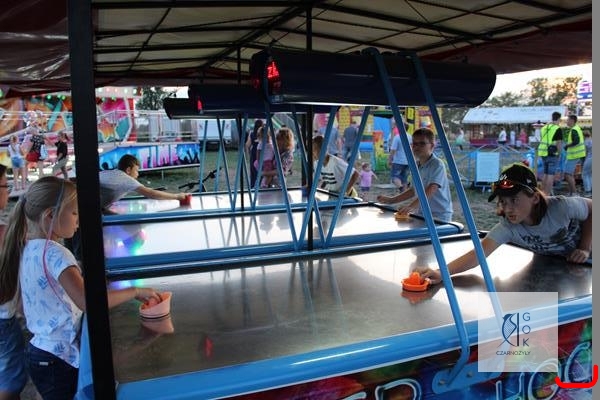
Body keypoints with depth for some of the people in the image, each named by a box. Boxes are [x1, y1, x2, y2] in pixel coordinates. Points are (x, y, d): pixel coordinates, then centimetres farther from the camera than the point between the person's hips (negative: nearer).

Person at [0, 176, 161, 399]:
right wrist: (135, 291, -25)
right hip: (58, 358, -8)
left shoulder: (28, 249, 5)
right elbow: (88, 302, -33)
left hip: (39, 350, 9)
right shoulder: (55, 253, -23)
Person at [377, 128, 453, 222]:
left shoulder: (437, 165, -12)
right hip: (420, 216, 6)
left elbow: (430, 190, -24)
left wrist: (411, 207, -36)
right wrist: (390, 200, 15)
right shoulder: (416, 165, 11)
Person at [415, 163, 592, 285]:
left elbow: (592, 209, -13)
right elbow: (479, 252, -44)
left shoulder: (562, 207, -35)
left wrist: (585, 248, -20)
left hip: (582, 262, -2)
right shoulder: (507, 227, -31)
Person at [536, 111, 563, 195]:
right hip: (552, 154, -7)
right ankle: (548, 194, -3)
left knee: (545, 173, 15)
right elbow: (558, 143, -14)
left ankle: (543, 192, 19)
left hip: (543, 153, 7)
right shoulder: (558, 129, -10)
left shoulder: (544, 128, 11)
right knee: (551, 175, -3)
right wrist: (559, 153, -2)